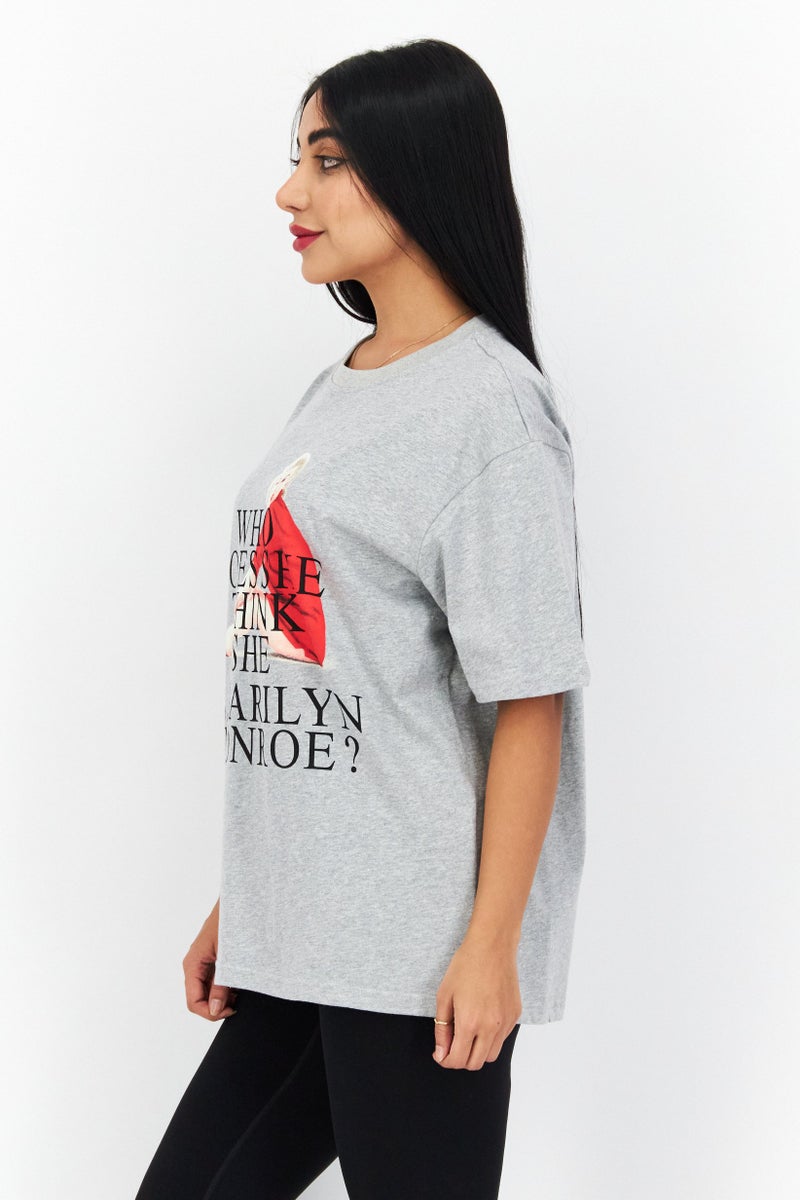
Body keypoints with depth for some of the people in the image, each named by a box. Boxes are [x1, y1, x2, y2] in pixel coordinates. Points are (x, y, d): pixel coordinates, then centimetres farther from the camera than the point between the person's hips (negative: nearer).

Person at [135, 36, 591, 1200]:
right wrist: (242, 900, 15)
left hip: (418, 954, -8)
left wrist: (491, 944, -16)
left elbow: (529, 698, -13)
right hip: (293, 941, 8)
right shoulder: (335, 393, 14)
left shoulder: (490, 405, -10)